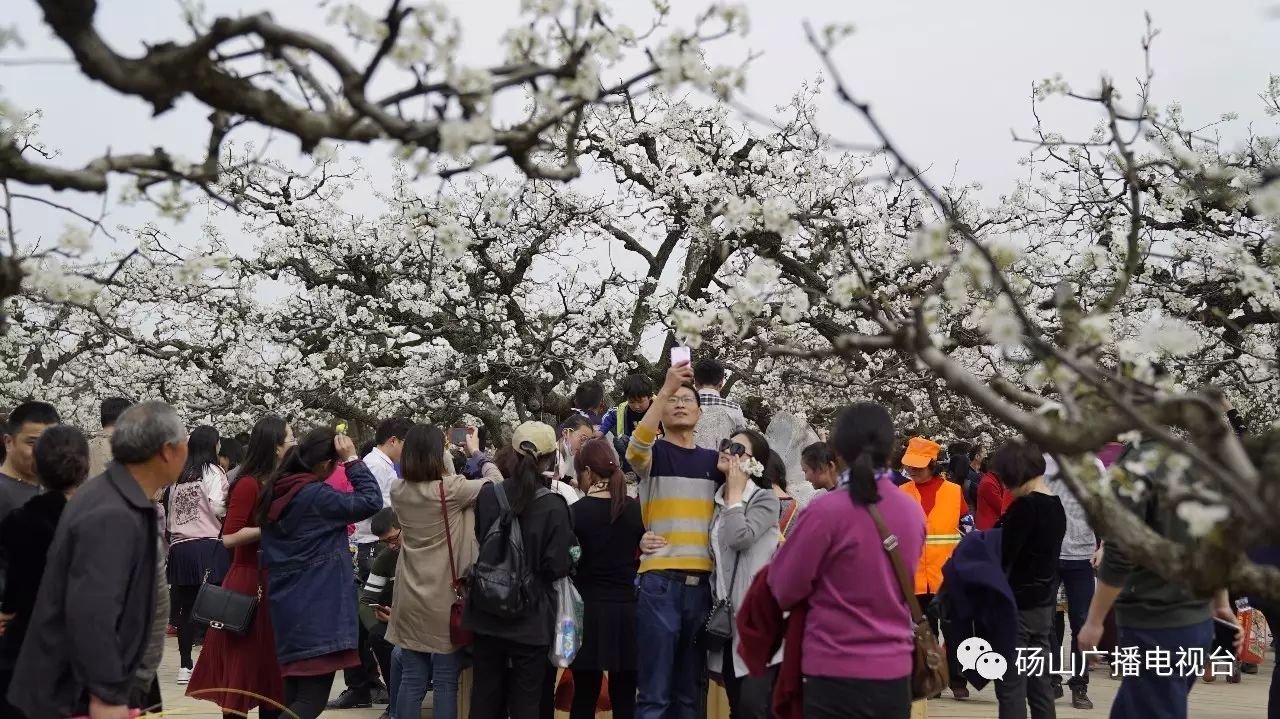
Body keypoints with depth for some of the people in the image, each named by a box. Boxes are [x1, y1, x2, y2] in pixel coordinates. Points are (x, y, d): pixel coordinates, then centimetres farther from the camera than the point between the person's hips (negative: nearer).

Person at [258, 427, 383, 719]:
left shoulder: (275, 493, 7)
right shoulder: (315, 495, -17)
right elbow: (371, 501, -17)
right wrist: (352, 460, -12)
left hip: (287, 606, 9)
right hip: (317, 608, -9)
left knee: (296, 692, 16)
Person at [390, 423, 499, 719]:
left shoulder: (398, 491, -1)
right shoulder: (450, 489, -16)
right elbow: (495, 482, -1)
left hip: (411, 600, 5)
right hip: (445, 599, -5)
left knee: (411, 679, 10)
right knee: (446, 681, 4)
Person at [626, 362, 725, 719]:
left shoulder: (713, 459, 14)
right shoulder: (653, 453, 1)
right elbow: (636, 446, -22)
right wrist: (665, 389, -30)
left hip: (703, 583, 4)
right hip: (661, 582, -4)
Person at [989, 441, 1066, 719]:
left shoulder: (1025, 506, -17)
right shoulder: (1056, 505, 8)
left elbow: (1003, 557, -18)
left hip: (1018, 604, -8)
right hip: (1044, 602, 8)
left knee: (1011, 686, -4)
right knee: (1040, 683, 13)